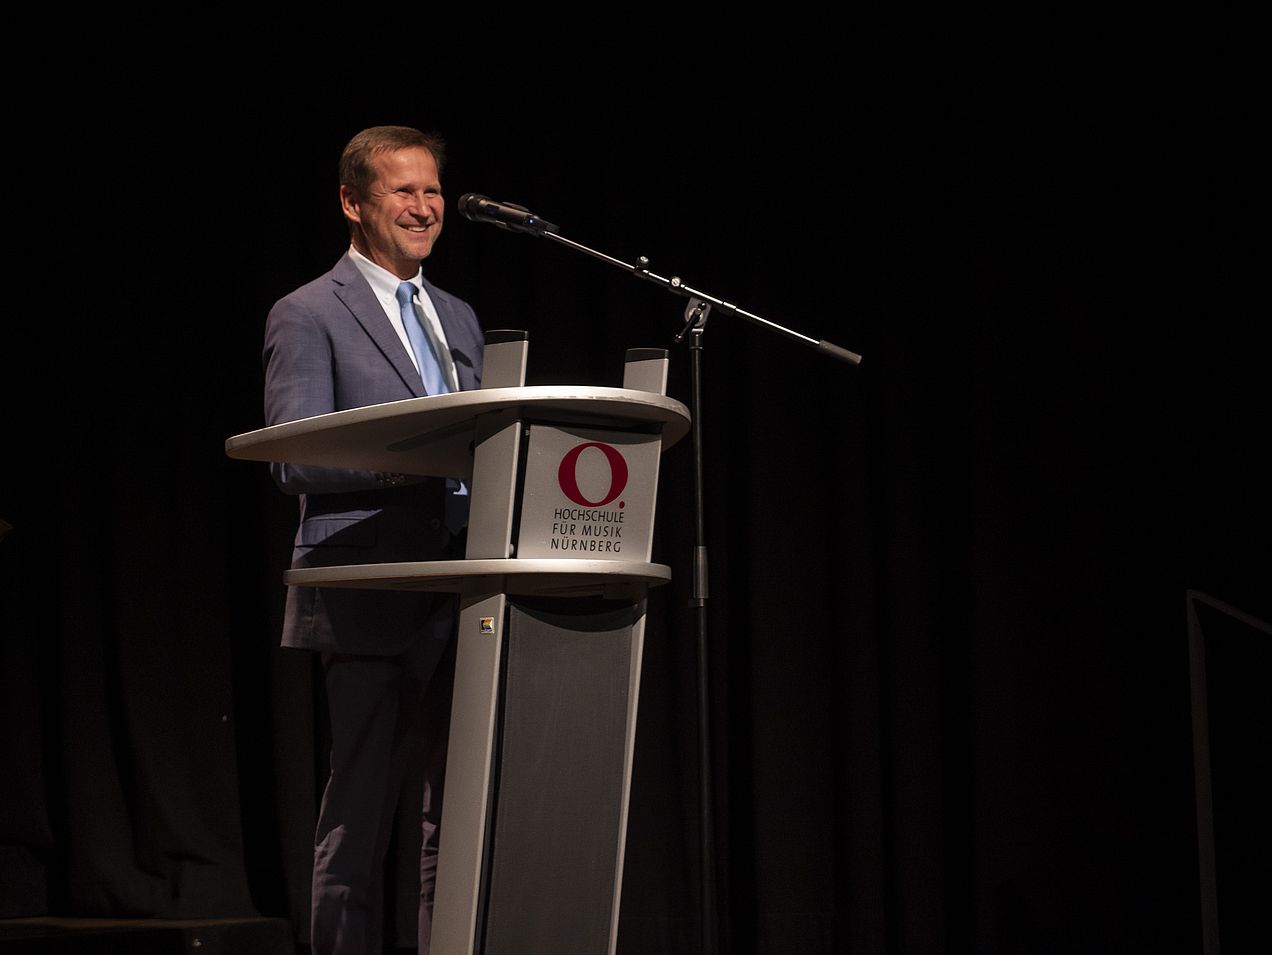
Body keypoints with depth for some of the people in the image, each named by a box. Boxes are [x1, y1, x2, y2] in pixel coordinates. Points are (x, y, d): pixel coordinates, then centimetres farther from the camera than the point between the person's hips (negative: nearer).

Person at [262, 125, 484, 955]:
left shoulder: (458, 319, 20)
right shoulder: (309, 316, -2)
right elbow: (294, 462, -12)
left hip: (462, 602, 7)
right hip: (371, 604, -7)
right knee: (360, 820, -4)